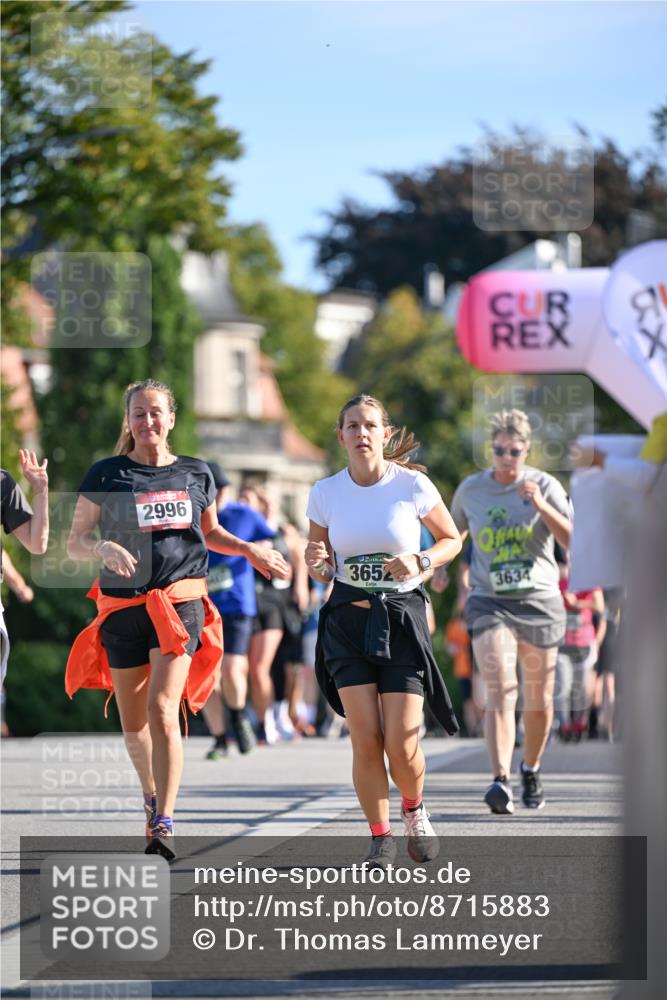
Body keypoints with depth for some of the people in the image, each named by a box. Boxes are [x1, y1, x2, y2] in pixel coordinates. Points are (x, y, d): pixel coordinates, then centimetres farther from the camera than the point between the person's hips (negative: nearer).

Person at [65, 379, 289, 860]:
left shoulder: (196, 473, 10)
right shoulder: (107, 475, 2)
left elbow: (211, 532, 26)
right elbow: (75, 541, 1)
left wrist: (249, 549, 9)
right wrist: (105, 548, -19)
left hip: (181, 602, -1)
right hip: (124, 606, 1)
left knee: (162, 707, -19)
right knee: (133, 721, 8)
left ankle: (164, 822, -21)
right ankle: (152, 795, 36)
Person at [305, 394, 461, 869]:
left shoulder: (412, 484, -5)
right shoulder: (325, 493, 1)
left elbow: (451, 539, 8)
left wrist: (420, 560, -11)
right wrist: (316, 561, -11)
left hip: (402, 619, -2)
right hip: (348, 620, 2)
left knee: (402, 745, -8)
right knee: (366, 740, -9)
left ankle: (415, 810, 24)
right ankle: (380, 837, 8)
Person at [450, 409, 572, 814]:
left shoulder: (545, 486, -2)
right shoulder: (471, 490, 5)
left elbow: (573, 540, -14)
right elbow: (454, 532, 25)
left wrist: (541, 506, -24)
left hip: (539, 601, 0)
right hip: (489, 602, 0)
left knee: (539, 701, 9)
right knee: (501, 691, -18)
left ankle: (531, 770, 33)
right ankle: (501, 781, -29)